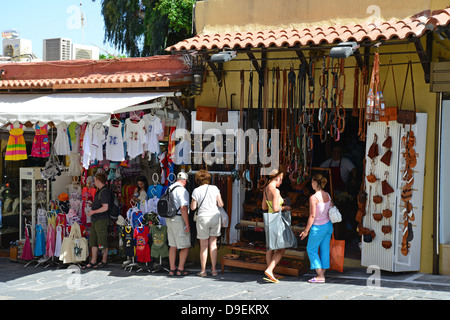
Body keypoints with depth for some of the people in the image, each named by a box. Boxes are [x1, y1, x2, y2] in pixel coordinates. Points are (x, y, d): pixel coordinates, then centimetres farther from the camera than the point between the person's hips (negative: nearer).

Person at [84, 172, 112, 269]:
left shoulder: (105, 192, -15)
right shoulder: (99, 191, 15)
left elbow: (105, 207, -21)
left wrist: (93, 212, -14)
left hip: (102, 220, -10)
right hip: (95, 220, 10)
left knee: (102, 242, -1)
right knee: (93, 241, 10)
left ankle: (104, 261, 10)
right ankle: (93, 262, 15)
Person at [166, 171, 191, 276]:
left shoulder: (169, 189, 12)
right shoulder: (182, 191, -15)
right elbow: (183, 209, -22)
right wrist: (187, 225, -18)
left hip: (169, 219, 8)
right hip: (179, 220, -8)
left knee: (173, 246, 12)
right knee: (185, 246, 2)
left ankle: (172, 269, 14)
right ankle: (181, 269, 1)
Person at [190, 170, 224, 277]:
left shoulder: (196, 191, -3)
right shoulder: (214, 188, 2)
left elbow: (193, 207, -3)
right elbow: (221, 204, 1)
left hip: (203, 217, -2)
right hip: (215, 216, 2)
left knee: (204, 246, 4)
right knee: (213, 244, 8)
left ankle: (203, 271, 7)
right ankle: (213, 270, 8)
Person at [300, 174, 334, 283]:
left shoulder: (313, 198, -19)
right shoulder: (327, 195, 2)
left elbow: (312, 216, -19)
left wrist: (306, 230, -12)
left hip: (318, 227, -7)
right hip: (328, 225, 7)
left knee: (311, 250, 7)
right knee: (324, 250, 13)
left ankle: (320, 276, 3)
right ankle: (322, 274, 20)